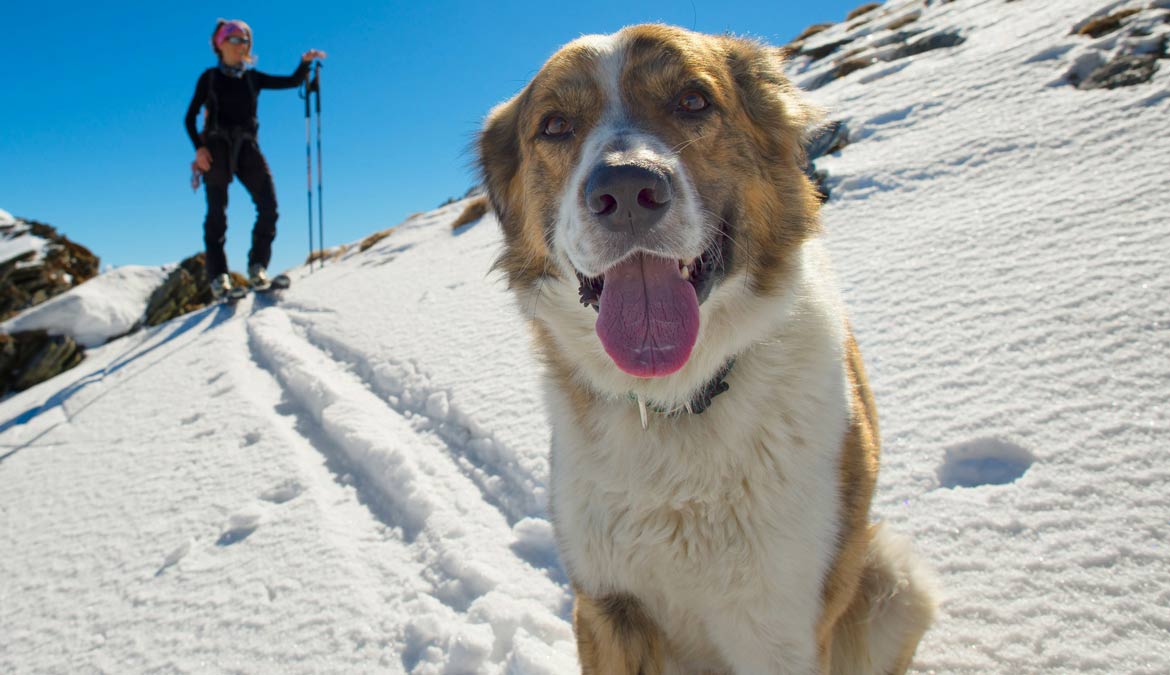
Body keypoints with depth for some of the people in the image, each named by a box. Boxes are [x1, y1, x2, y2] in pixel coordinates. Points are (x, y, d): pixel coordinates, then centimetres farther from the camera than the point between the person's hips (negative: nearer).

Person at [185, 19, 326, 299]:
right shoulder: (210, 78, 10)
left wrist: (305, 63, -11)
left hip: (246, 146, 2)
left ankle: (257, 265, -7)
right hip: (216, 147, -2)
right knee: (217, 211, -8)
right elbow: (189, 118, 8)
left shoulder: (253, 78, 16)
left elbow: (292, 82, 7)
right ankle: (218, 276, -8)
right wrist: (198, 147, -7)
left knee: (268, 205, -15)